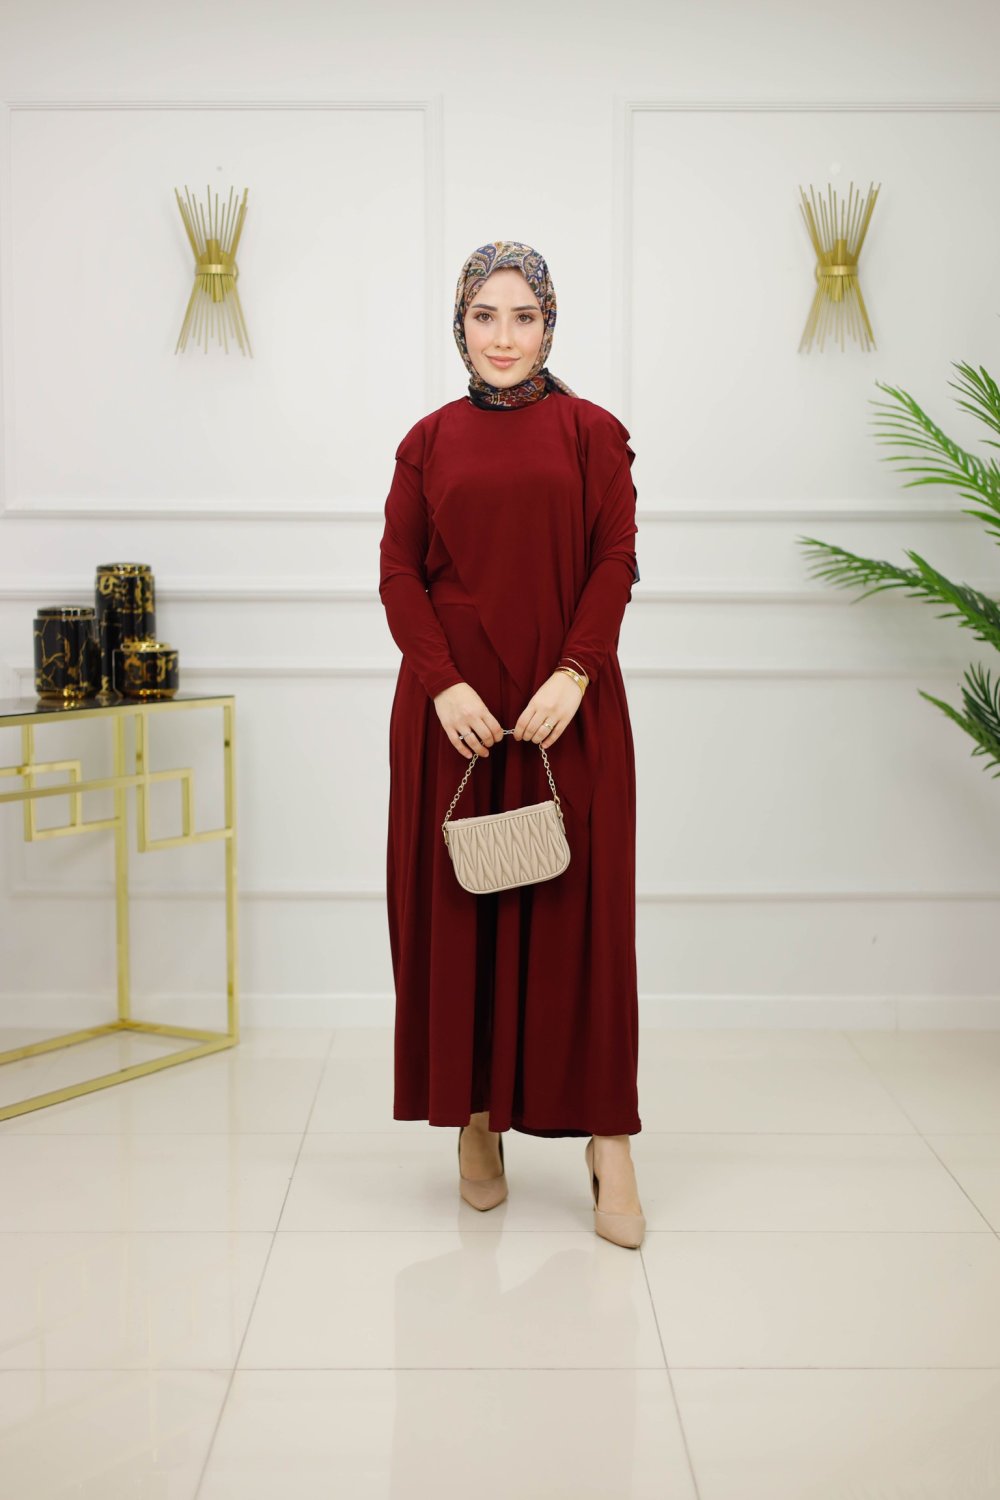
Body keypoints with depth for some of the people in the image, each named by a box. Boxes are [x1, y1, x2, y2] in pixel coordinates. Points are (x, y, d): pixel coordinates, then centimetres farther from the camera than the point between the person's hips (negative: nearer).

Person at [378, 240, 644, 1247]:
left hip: (569, 704, -1)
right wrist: (444, 684, -10)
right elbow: (398, 572, 3)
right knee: (456, 908, 4)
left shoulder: (593, 433, 6)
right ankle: (477, 1120, 16)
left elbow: (616, 561, -1)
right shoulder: (429, 441, 9)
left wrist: (573, 675, -14)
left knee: (577, 909, -2)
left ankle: (606, 1138, 2)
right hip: (453, 707, 2)